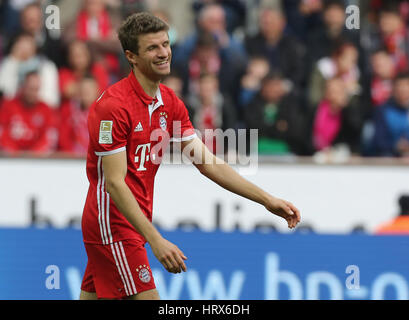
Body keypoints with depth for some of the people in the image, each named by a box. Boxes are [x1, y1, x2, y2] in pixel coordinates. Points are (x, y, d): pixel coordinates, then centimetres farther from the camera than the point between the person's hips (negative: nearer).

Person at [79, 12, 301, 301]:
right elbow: (114, 183, -22)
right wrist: (155, 240, -28)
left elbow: (208, 164, 7)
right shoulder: (113, 106, -19)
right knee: (146, 297, -12)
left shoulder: (170, 103, 7)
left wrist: (267, 199, -1)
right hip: (114, 224, -8)